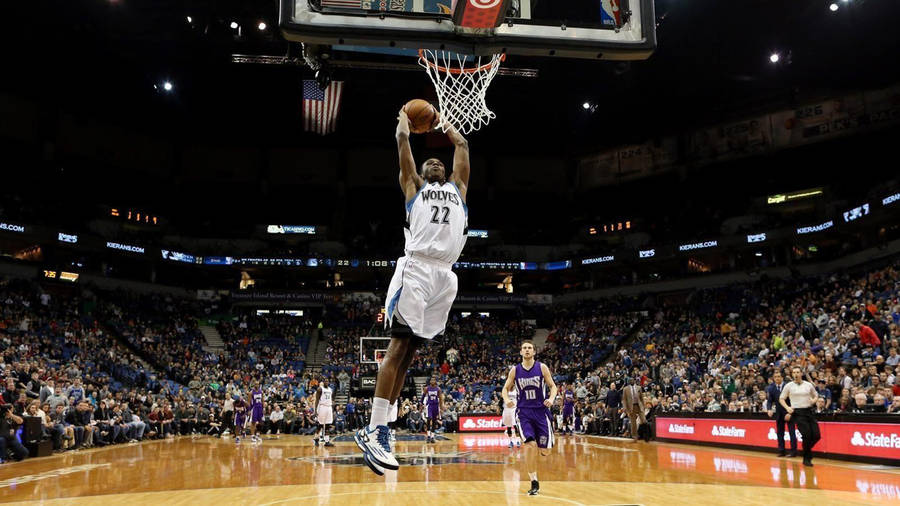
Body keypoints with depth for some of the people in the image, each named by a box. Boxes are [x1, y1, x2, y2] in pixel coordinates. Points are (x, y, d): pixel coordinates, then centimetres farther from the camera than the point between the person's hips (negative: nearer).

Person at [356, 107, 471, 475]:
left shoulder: (458, 187, 29)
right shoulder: (413, 186, 18)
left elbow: (462, 145, 36)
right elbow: (403, 139, 18)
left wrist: (442, 124, 48)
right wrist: (404, 118, 37)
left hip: (444, 276, 5)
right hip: (416, 269, -4)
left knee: (409, 349, 4)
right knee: (400, 345, -11)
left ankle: (379, 428, 7)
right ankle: (373, 432, -12)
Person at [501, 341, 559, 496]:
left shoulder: (542, 367, -2)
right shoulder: (515, 370, 1)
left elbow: (553, 386, 2)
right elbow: (505, 388, 9)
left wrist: (551, 398, -19)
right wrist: (506, 399, -12)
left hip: (541, 411, 0)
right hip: (524, 412, 0)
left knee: (545, 451, 0)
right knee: (530, 445, -19)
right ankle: (534, 482, -6)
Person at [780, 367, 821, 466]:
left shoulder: (808, 385, 8)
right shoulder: (789, 386, 2)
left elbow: (816, 395, 21)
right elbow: (781, 398, 7)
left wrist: (813, 400, -2)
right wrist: (787, 408, -8)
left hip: (809, 411, 3)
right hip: (798, 412, -3)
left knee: (817, 435, -3)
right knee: (807, 435, -11)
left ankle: (806, 449, 26)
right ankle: (807, 458, 6)